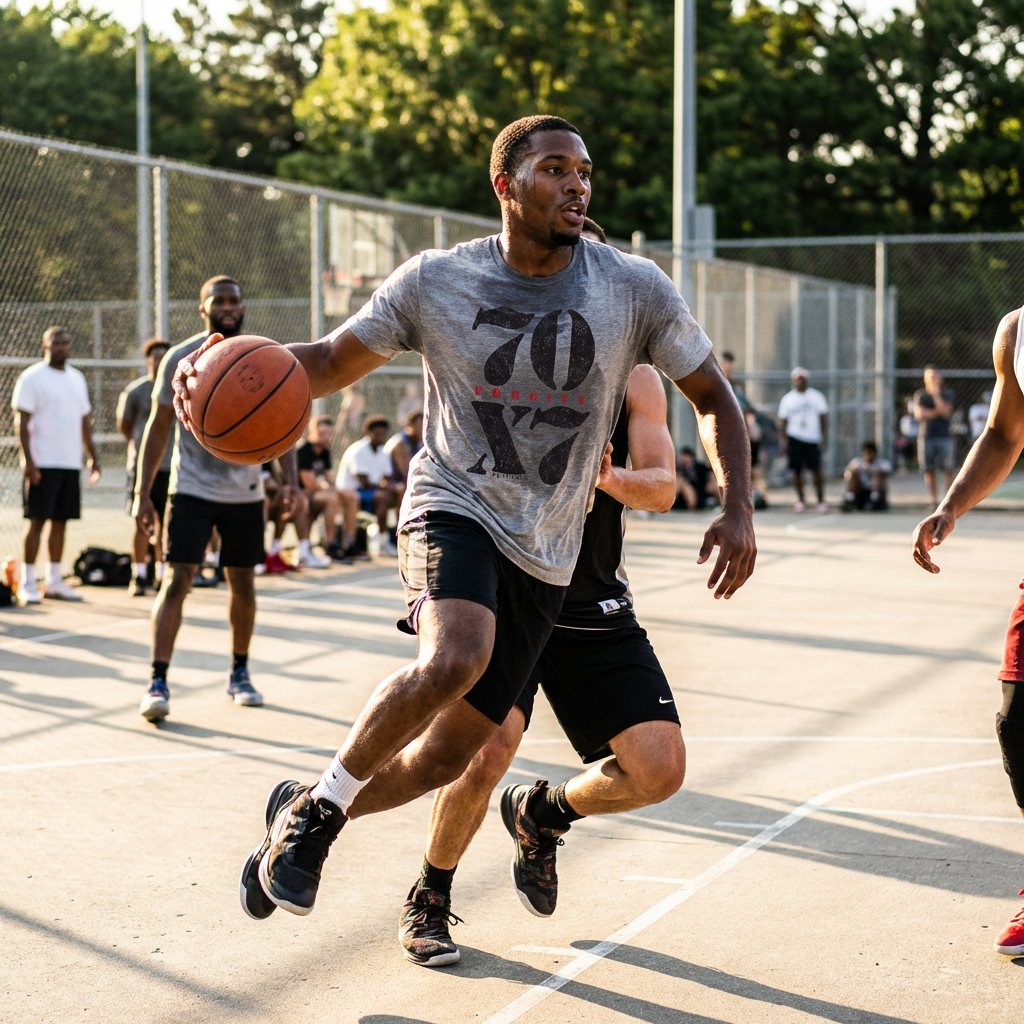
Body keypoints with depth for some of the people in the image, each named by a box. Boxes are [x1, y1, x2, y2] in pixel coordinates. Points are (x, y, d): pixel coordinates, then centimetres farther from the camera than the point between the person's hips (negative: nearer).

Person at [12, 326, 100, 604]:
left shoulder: (77, 378, 16)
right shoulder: (32, 377, -4)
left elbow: (85, 421, 21)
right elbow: (21, 421, -9)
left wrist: (93, 456, 14)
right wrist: (27, 460, -18)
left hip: (71, 463, 6)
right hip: (43, 464, -6)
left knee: (60, 521, 8)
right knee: (37, 521, -6)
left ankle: (54, 581, 14)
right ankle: (27, 583, -2)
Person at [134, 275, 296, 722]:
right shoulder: (180, 359, -5)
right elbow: (158, 427, -1)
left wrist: (291, 479, -10)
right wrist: (143, 493, -6)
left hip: (245, 492, 3)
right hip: (191, 489, -3)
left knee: (242, 583, 10)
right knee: (176, 580, -13)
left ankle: (239, 674, 28)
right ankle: (158, 682, -11)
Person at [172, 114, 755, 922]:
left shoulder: (634, 290, -5)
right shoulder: (435, 282, -5)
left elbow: (713, 398, 6)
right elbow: (333, 360, 4)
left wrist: (738, 510, -8)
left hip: (545, 556, 2)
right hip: (453, 508, -2)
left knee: (446, 758, 1)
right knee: (455, 657, -34)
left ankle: (305, 812, 30)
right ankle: (320, 805, -10)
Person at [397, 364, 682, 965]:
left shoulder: (635, 380, 1)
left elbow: (662, 488, -9)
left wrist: (610, 477, -32)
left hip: (595, 608, 3)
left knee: (660, 769, -10)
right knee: (490, 744, -25)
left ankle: (542, 814, 22)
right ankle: (429, 898, 2)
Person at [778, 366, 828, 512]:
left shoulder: (816, 396, 4)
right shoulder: (787, 399, 6)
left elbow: (823, 417, 4)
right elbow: (783, 420, 8)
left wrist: (824, 437, -4)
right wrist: (784, 440, 0)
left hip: (813, 439, -1)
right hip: (795, 438, 1)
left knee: (816, 470, -3)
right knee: (797, 470, 1)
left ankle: (821, 500, 4)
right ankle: (800, 500, 10)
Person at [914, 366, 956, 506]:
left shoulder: (947, 394, 6)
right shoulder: (919, 395, 9)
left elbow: (945, 411, -8)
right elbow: (919, 414, -3)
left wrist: (936, 395, -8)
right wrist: (937, 412, -7)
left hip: (944, 436, -1)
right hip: (926, 436, 1)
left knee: (948, 470, -9)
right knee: (929, 470, 1)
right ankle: (933, 501, 7)